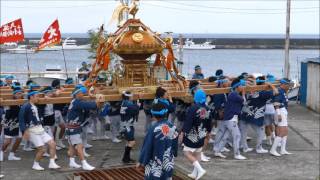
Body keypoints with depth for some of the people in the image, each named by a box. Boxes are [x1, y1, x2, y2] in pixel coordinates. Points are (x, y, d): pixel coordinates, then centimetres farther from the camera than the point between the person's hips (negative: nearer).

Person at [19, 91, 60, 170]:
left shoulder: (35, 106, 15)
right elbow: (21, 119, -17)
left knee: (52, 144, 0)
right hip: (32, 131, -8)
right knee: (41, 149, -9)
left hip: (40, 130, 8)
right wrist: (24, 131, -24)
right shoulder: (26, 106, -12)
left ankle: (52, 163, 6)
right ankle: (35, 165, 12)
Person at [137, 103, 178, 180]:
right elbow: (175, 144, 9)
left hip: (155, 163, -5)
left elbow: (147, 146, -14)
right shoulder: (172, 126, -3)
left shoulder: (153, 128, -21)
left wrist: (141, 161, -4)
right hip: (169, 162, 6)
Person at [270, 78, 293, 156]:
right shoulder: (279, 91, -15)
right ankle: (273, 150, -7)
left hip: (284, 112, 10)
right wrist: (279, 114, -24)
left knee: (285, 132, 12)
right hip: (281, 112, -10)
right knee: (281, 132, -11)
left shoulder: (283, 91, 14)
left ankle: (283, 150, 17)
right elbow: (276, 103, -21)